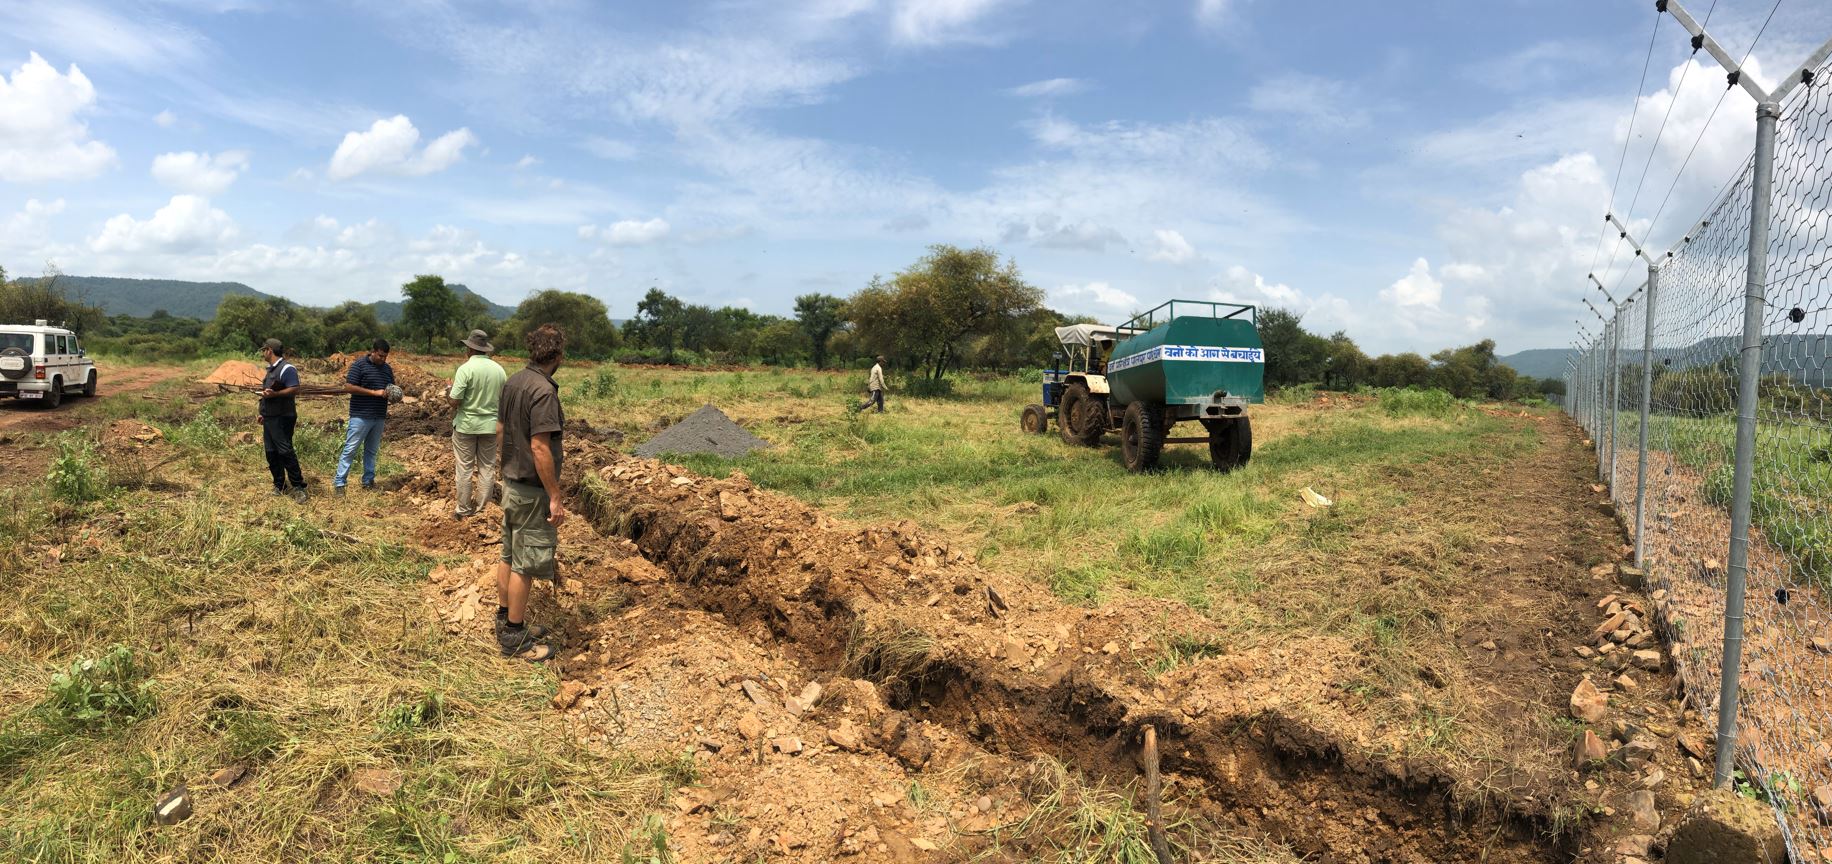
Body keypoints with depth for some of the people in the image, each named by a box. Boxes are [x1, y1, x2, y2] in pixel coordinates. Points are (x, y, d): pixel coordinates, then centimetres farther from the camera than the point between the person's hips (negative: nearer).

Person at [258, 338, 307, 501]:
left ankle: (298, 487, -10)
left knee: (285, 451, -13)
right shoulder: (271, 369, 19)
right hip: (269, 418, 10)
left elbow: (295, 390, -20)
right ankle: (279, 486, 15)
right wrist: (263, 413, 24)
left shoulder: (287, 368, -11)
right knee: (271, 453, 9)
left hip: (282, 418, -10)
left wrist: (274, 394, -29)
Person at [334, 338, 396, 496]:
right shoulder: (359, 365, -9)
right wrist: (374, 392, -21)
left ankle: (368, 481, 23)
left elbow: (392, 389, 20)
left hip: (379, 417, 6)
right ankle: (339, 483, 0)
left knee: (372, 451, 14)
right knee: (350, 450, -3)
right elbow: (349, 387, -16)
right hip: (360, 416, -6)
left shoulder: (387, 368, 10)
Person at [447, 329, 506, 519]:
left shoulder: (465, 368, -15)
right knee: (487, 468, 10)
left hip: (466, 425, -3)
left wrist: (448, 392, 4)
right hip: (490, 425, 3)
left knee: (465, 469, 7)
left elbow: (454, 401, -16)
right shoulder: (499, 369, -1)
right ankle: (481, 510, 15)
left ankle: (464, 511, 13)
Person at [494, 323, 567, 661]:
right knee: (526, 563, 1)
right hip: (532, 491, -9)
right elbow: (539, 447, -26)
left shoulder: (512, 382, 5)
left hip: (511, 483, 9)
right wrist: (555, 498, -21)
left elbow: (500, 430, 14)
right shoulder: (544, 391, -23)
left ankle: (506, 621, 31)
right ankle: (514, 637, 11)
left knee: (510, 555, 18)